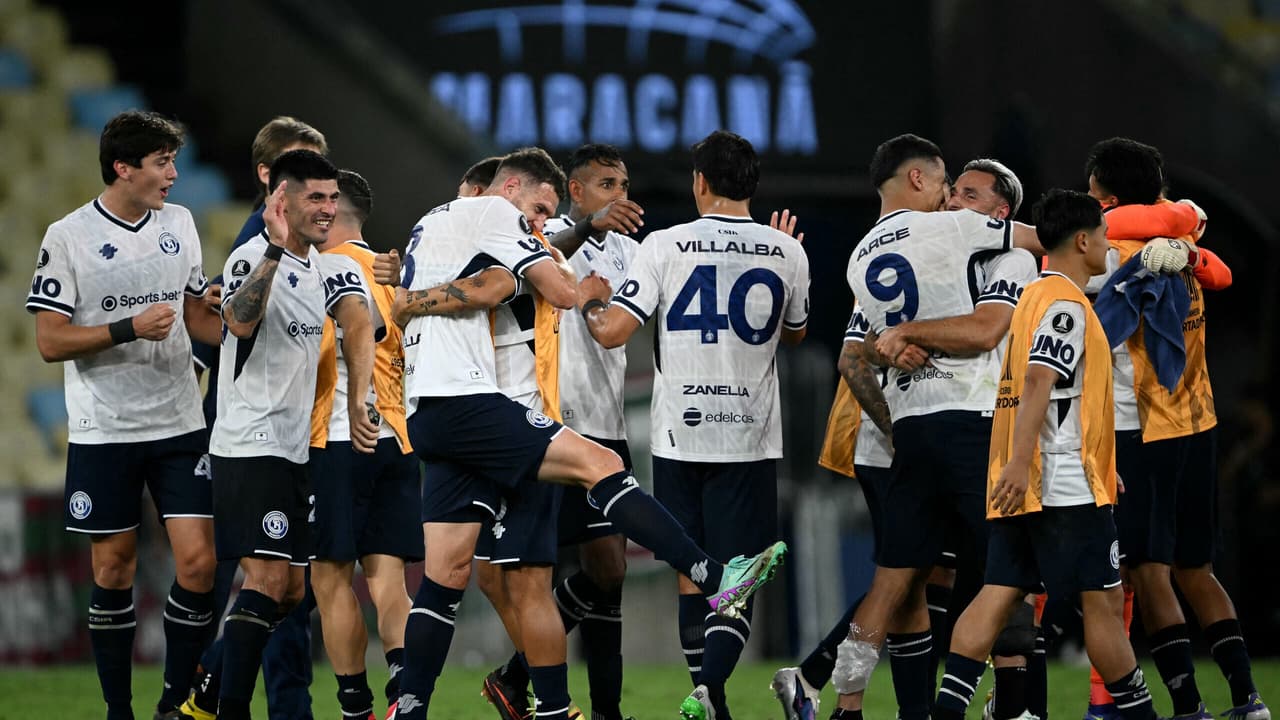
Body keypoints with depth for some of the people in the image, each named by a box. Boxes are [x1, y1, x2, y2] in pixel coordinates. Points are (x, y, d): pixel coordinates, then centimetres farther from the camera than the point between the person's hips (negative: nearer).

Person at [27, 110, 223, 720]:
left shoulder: (178, 224, 9)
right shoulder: (69, 236, -6)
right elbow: (49, 341, -10)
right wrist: (129, 330, -19)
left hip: (179, 424, 4)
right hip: (103, 433, -4)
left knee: (198, 563, -6)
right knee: (113, 570, 3)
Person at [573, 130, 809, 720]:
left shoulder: (665, 246, -5)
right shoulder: (787, 252, 1)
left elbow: (611, 332, -9)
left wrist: (590, 300, 13)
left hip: (679, 435, 0)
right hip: (750, 437, 0)